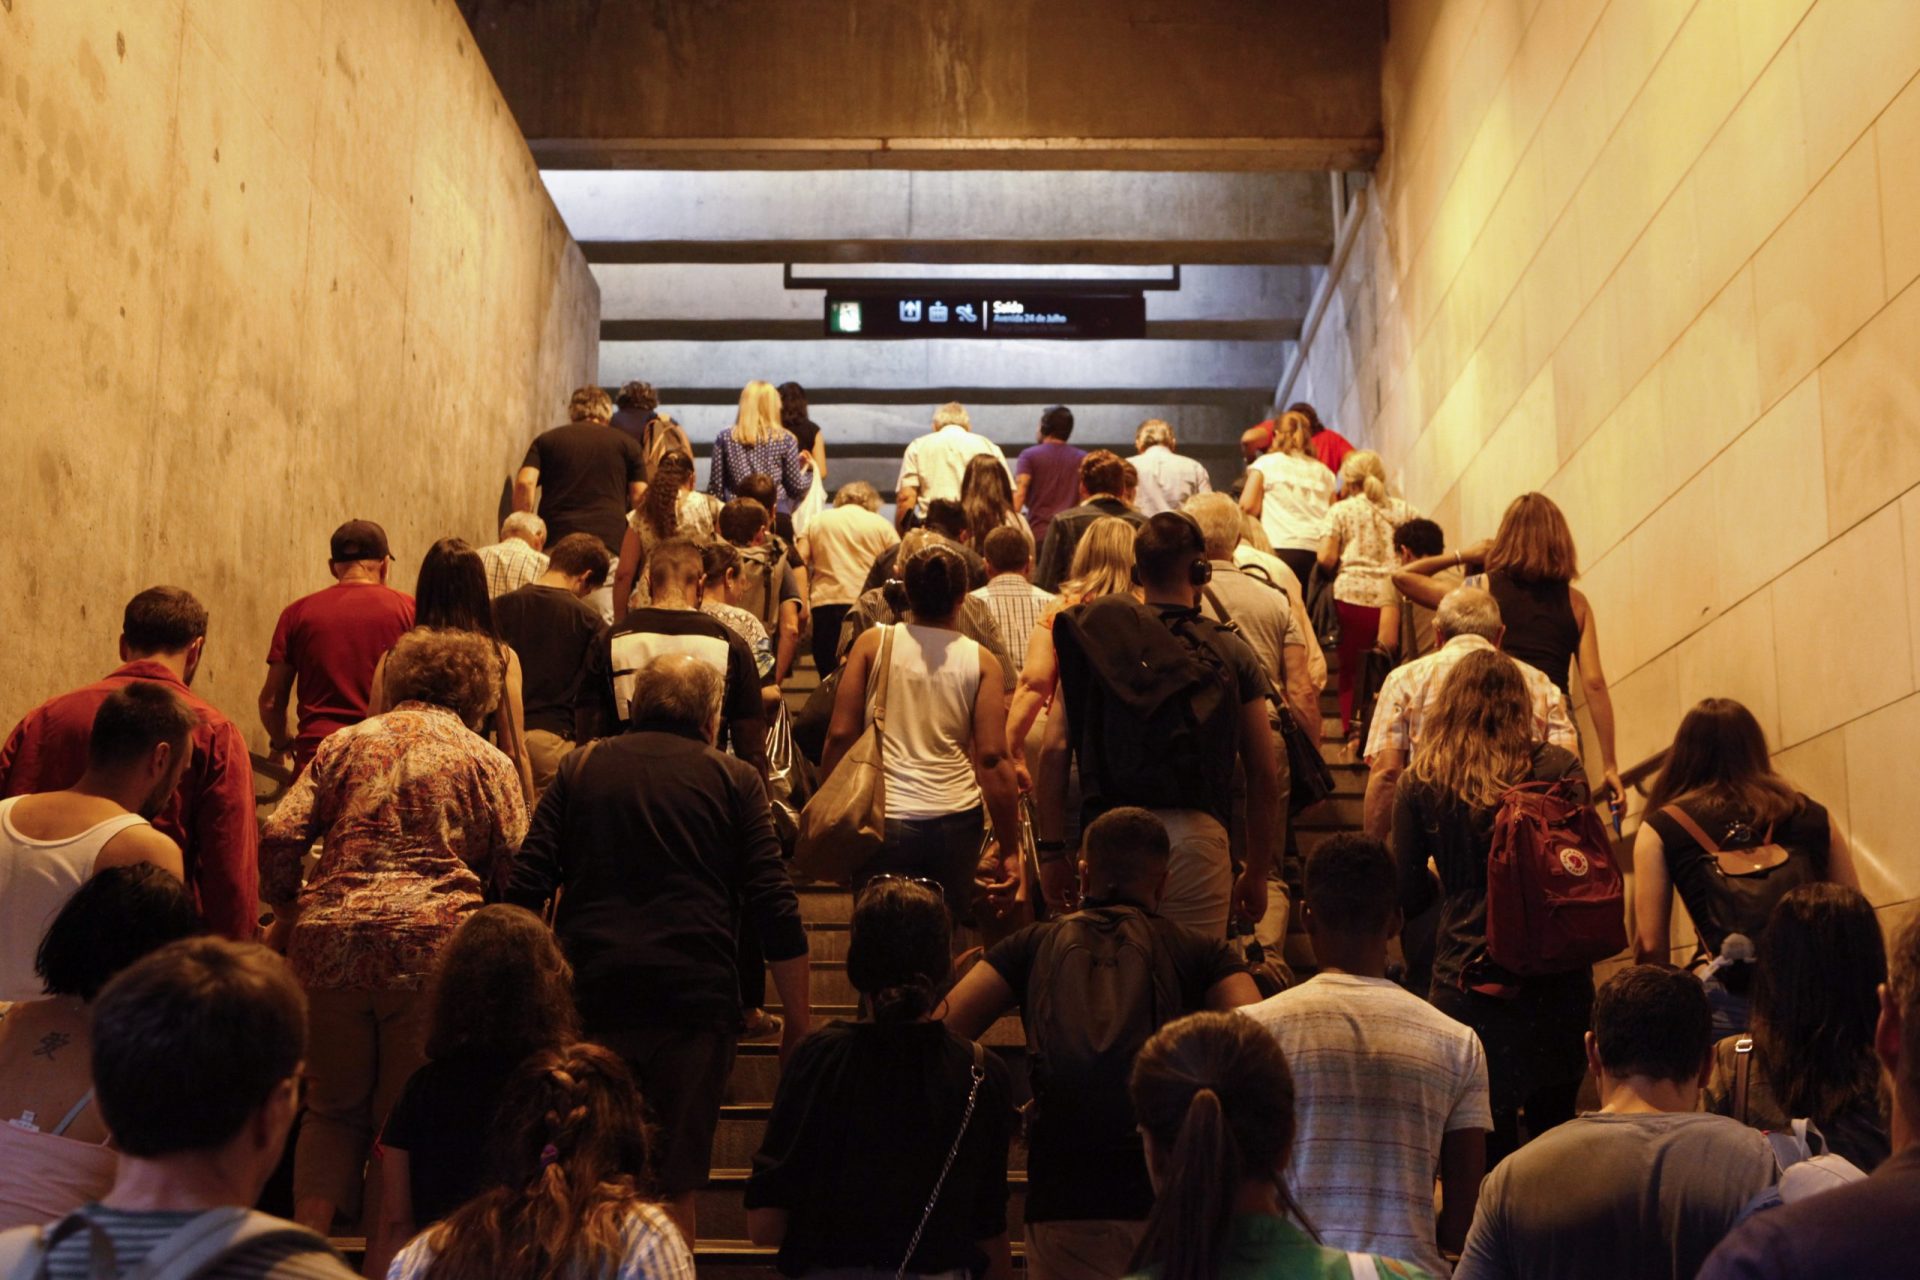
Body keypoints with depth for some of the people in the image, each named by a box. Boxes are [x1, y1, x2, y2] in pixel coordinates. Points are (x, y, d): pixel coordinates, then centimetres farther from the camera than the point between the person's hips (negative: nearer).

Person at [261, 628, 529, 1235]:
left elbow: (279, 838, 6)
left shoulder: (346, 743, 15)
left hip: (331, 941, 2)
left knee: (333, 1111, 17)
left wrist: (286, 913, 21)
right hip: (432, 942, -2)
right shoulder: (488, 762, 10)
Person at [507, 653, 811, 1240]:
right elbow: (776, 910, -1)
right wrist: (797, 1021, 5)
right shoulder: (734, 780, 6)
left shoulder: (579, 768, 12)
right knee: (674, 1186, 7)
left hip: (589, 995, 2)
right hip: (694, 998, -2)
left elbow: (525, 888, 6)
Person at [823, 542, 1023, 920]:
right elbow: (993, 757, -4)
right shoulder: (980, 661, -1)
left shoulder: (873, 644, 0)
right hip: (955, 822, 1)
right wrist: (1010, 846, 2)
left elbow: (840, 734, -2)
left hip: (883, 821, -1)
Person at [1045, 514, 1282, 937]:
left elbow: (1054, 752, 1)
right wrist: (1257, 873, 15)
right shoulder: (1231, 654, 6)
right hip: (1195, 835, -1)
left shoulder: (1094, 642, 7)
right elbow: (1264, 775, 6)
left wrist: (1052, 850, 7)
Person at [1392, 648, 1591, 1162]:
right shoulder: (1558, 767, 0)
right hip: (1557, 980, 1)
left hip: (1468, 980, -1)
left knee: (1489, 1143, 4)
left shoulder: (1419, 783, 1)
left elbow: (1409, 896, 5)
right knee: (1554, 1126, 18)